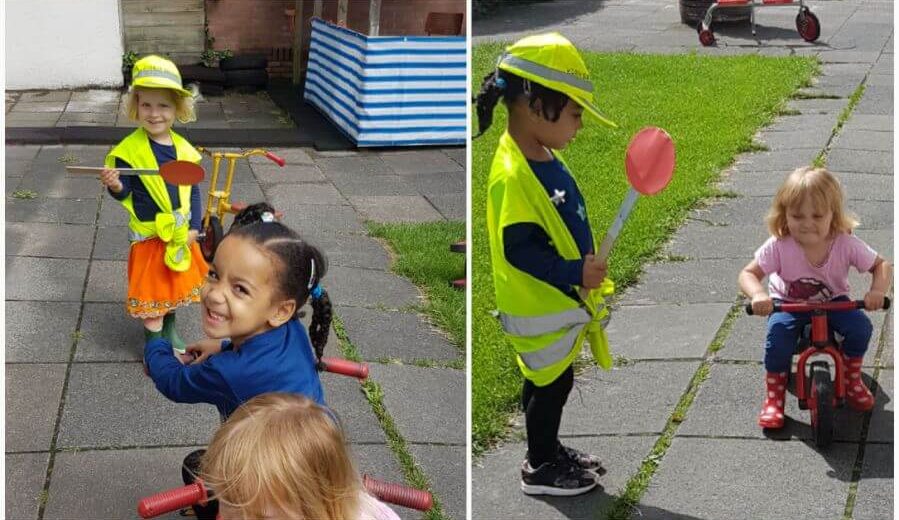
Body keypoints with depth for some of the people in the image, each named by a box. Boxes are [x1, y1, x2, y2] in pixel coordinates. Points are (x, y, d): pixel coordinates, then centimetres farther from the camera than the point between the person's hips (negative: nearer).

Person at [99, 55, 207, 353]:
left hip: (181, 234, 5)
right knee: (152, 294, 3)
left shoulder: (184, 149, -3)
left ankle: (169, 329, 41)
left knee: (175, 286, 20)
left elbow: (193, 191, 5)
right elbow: (125, 192, -10)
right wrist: (115, 186, -32)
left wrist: (194, 227, -1)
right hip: (149, 235, -4)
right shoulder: (130, 149, -16)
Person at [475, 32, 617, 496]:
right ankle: (540, 469, 22)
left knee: (548, 381, 22)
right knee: (551, 384, 6)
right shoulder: (512, 175, -27)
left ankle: (549, 451, 38)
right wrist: (574, 272, -31)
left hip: (562, 301, 9)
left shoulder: (546, 158, 3)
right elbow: (518, 249, -29)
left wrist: (587, 271, 19)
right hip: (540, 307, -9)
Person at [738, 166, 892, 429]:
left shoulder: (846, 244, -24)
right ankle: (773, 397, -9)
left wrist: (877, 290, -34)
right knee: (779, 333, -30)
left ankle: (851, 378, 7)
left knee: (861, 327, -24)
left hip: (832, 301, 1)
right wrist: (758, 294, -44)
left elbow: (882, 265, -12)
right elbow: (748, 274, -21)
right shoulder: (779, 246, -27)